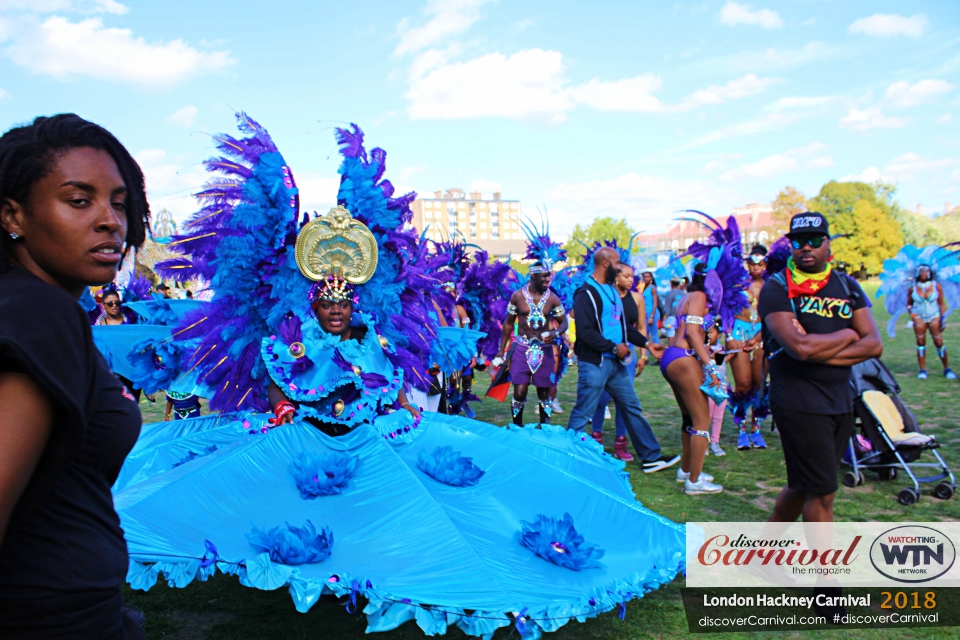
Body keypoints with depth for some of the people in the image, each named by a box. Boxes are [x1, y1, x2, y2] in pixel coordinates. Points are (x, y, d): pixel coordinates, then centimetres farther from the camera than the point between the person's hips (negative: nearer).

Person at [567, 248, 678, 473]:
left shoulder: (612, 290, 15)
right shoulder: (586, 293, -14)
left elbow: (623, 324, 21)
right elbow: (585, 331, -22)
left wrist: (646, 344, 15)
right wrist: (614, 347, -18)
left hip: (616, 362, 9)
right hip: (593, 363, -9)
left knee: (632, 408, 13)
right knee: (582, 414, -1)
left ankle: (651, 457, 22)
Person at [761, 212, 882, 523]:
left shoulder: (847, 286, 9)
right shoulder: (776, 288, -9)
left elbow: (874, 344, 0)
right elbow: (799, 347, -22)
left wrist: (818, 352, -14)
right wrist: (848, 335, -6)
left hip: (841, 401, 6)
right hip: (799, 402, -6)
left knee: (804, 485, 16)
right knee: (822, 493, -2)